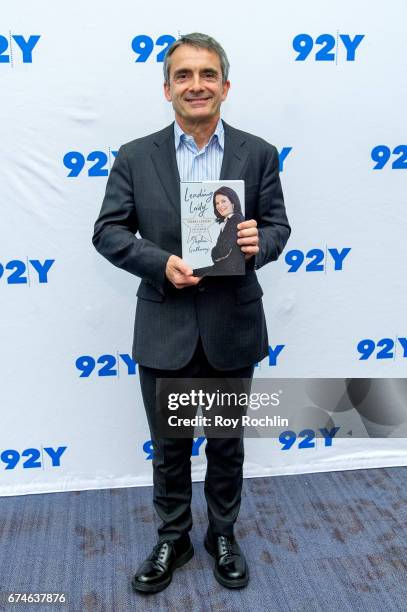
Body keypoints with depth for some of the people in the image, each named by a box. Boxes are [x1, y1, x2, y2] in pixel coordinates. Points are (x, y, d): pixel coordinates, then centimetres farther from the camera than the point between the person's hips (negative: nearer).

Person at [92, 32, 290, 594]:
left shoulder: (258, 154, -1)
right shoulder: (135, 157, -2)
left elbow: (277, 225, 3)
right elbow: (107, 231, -2)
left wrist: (258, 243, -21)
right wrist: (160, 262, -18)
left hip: (232, 328, 1)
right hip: (165, 330, 0)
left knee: (227, 443, 18)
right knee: (169, 447, 16)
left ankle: (223, 534, 42)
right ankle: (173, 539, 39)